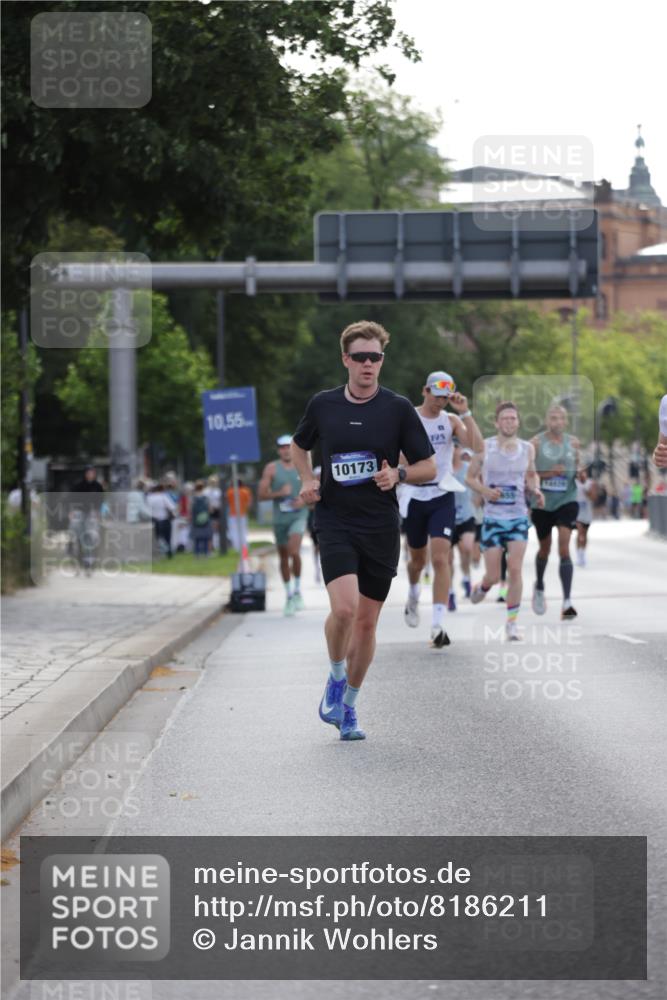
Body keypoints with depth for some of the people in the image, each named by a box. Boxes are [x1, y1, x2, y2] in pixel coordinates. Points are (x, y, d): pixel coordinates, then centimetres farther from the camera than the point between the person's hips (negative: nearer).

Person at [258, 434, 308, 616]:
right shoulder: (271, 468, 1)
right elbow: (261, 494, -2)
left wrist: (304, 500, -8)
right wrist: (279, 493, -16)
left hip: (299, 515, -2)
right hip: (280, 517, 2)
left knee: (294, 551, -22)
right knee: (283, 557, 9)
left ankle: (297, 591, -7)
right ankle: (289, 596, 23)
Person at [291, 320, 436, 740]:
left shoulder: (399, 408, -1)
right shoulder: (323, 404, 4)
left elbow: (429, 467, 3)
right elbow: (300, 445, 23)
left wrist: (398, 474, -16)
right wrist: (308, 479, 5)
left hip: (381, 527, 1)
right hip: (334, 521, -1)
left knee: (367, 621, 6)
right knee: (344, 607, -21)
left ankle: (348, 706, 23)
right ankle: (336, 679, 6)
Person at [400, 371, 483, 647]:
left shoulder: (451, 420, 0)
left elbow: (478, 445, -14)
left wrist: (465, 412, -19)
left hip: (443, 496, -1)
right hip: (414, 496, 1)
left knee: (440, 558, -15)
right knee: (418, 559, 15)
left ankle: (438, 626, -18)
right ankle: (413, 597, 50)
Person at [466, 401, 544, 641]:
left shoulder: (527, 449, 4)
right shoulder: (485, 448, -4)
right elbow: (470, 477, 3)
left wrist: (535, 490, 0)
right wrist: (485, 490, -16)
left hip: (519, 516, 1)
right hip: (493, 517, -1)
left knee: (515, 569, -11)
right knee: (493, 576, 0)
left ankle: (512, 622, -2)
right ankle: (481, 588, 38)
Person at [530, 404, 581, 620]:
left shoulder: (573, 443, 5)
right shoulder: (536, 443, -5)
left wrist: (580, 473, -4)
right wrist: (547, 473, -20)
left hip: (566, 500, 0)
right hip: (542, 503, 0)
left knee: (564, 548, -16)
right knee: (545, 548, 17)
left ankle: (567, 602, -19)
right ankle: (539, 587, 47)